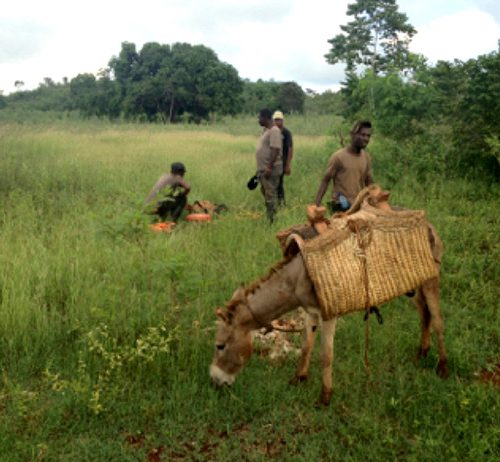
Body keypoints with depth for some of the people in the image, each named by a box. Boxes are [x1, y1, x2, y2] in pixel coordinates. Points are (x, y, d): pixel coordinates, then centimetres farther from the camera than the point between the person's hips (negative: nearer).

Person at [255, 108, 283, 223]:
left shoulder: (274, 131, -15)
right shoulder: (266, 130, 16)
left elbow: (275, 150, -23)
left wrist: (269, 167, -27)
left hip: (271, 169, -10)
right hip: (263, 168, 10)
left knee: (270, 194, -7)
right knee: (265, 192, 16)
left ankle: (272, 220, -3)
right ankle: (269, 217, 25)